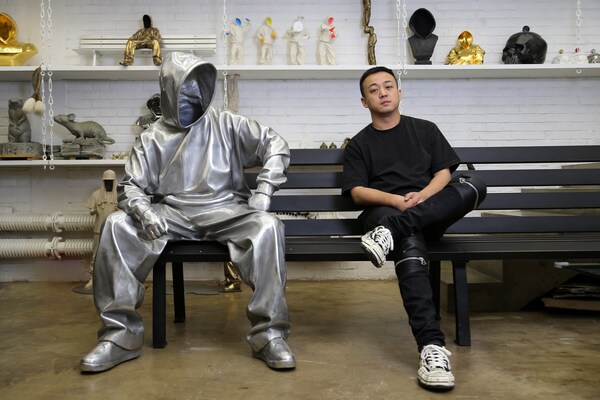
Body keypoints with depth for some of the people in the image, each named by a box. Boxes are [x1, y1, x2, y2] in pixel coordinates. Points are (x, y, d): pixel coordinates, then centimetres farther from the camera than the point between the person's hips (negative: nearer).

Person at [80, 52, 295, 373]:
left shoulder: (225, 124, 9)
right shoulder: (152, 138, 11)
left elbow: (276, 145, 7)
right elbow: (130, 186, 7)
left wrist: (264, 190, -7)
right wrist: (143, 210, -17)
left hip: (225, 212, -1)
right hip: (172, 215, 2)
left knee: (267, 226, -33)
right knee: (116, 225, -24)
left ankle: (269, 333, -28)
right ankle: (120, 333, -19)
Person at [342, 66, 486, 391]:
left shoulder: (425, 130, 23)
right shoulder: (359, 144, 18)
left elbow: (443, 173, 13)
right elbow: (357, 192, 6)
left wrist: (422, 196, -10)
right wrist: (396, 200, -14)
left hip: (431, 211, 2)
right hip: (384, 211, -2)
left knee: (474, 185, -29)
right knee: (410, 247, -39)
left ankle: (392, 231, -40)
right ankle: (432, 346, -47)